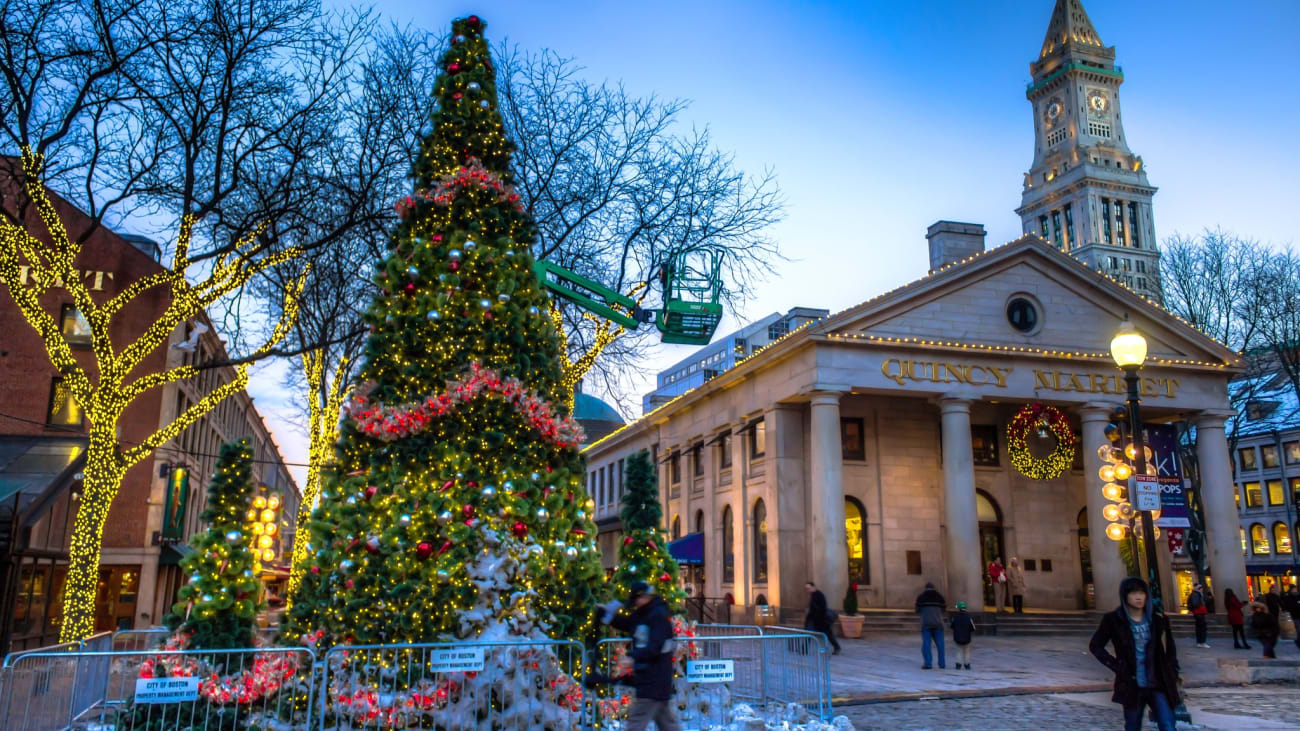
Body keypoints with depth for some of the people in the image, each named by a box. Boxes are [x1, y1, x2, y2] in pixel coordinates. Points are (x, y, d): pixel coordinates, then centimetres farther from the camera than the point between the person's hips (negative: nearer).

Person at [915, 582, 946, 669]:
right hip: (938, 623, 2)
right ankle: (942, 664, 6)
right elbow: (943, 610, 11)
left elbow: (918, 610, 3)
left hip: (926, 624, -2)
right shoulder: (940, 596, 6)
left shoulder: (921, 597, 0)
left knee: (926, 644, -2)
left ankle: (928, 664, -10)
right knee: (940, 644, 8)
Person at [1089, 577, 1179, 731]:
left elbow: (1169, 649, 13)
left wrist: (1172, 675, 4)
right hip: (1132, 685, -1)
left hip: (1158, 684, 2)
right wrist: (1116, 666, -7)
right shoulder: (1114, 620, -6)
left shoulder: (1156, 620, 2)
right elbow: (1095, 646, 1)